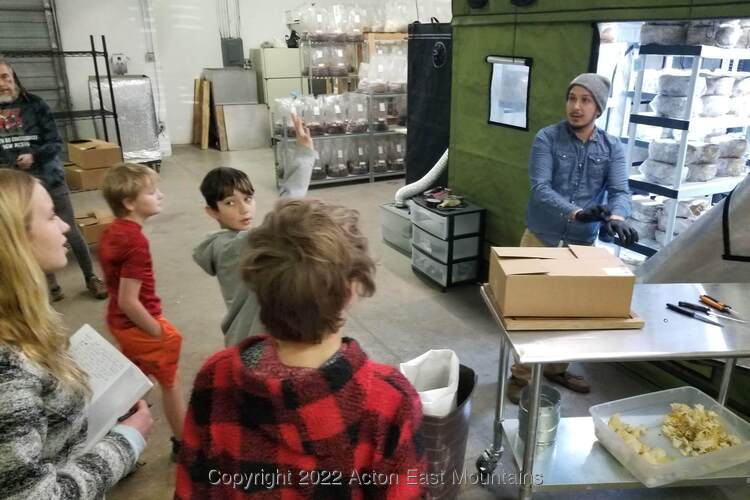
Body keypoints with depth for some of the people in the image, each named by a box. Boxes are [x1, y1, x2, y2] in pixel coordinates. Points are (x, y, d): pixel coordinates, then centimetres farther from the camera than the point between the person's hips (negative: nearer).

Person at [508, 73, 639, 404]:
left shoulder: (612, 148, 1)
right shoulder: (547, 138, -9)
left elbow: (620, 191, -11)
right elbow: (540, 188, -21)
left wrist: (616, 218, -35)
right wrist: (577, 212, -37)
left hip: (583, 243, 4)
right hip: (541, 238, -3)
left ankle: (557, 368, 36)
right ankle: (521, 375, 19)